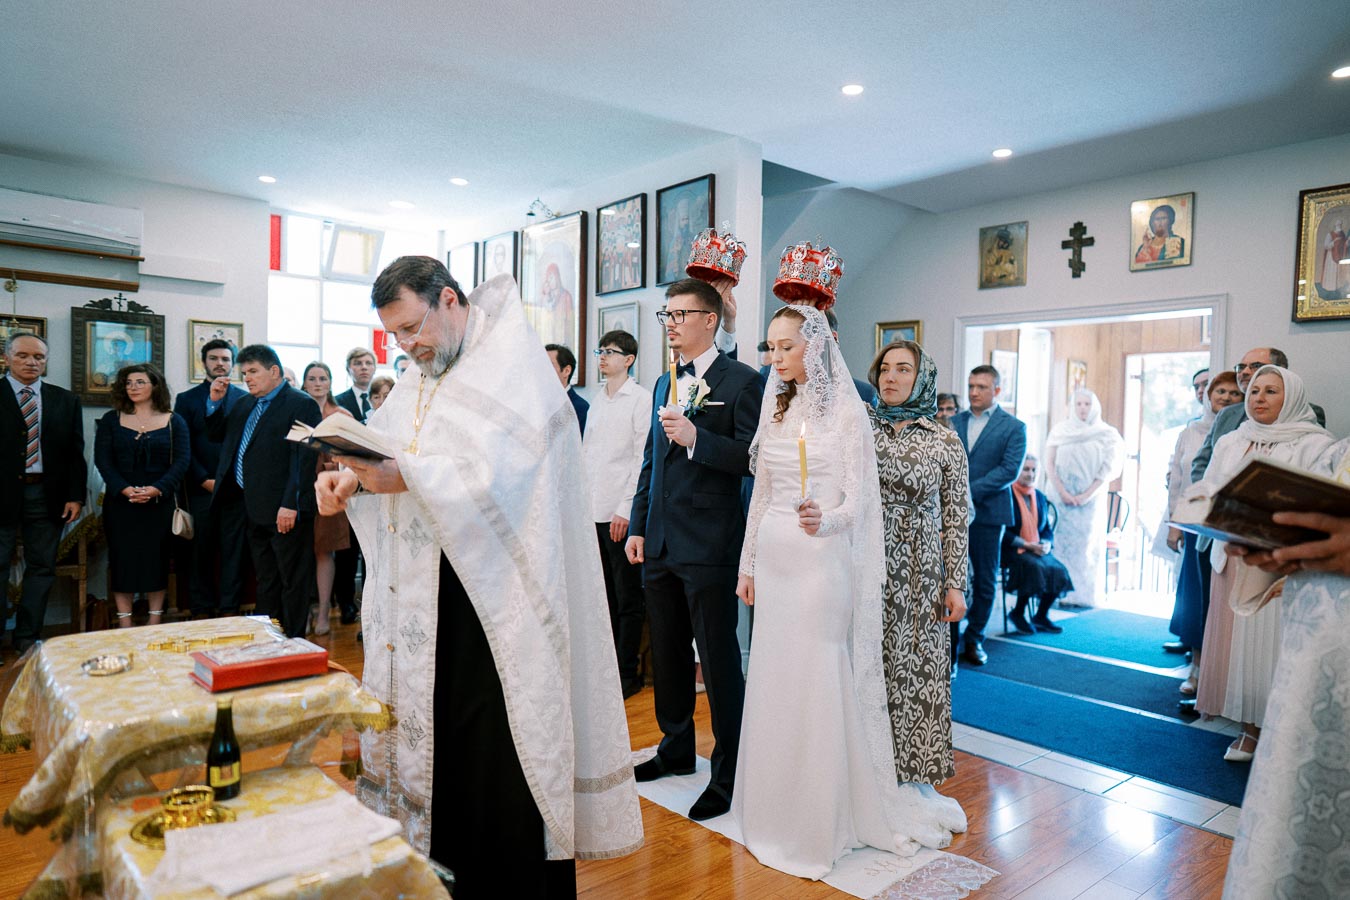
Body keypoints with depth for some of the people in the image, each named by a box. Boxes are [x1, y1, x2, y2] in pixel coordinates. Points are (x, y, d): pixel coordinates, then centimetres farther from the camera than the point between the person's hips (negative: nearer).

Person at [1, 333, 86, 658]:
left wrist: (75, 495, 1)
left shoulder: (66, 400, 9)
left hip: (48, 496, 2)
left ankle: (28, 639, 17)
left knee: (41, 569, 7)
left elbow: (75, 452, 8)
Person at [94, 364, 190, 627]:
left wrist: (156, 489, -17)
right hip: (120, 502, 1)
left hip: (160, 503, -1)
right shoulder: (111, 420, 7)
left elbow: (182, 460, -3)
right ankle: (124, 623, 9)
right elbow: (102, 459, 0)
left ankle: (155, 620, 12)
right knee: (122, 559, 2)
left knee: (157, 559, 3)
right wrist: (125, 489, -16)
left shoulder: (174, 421, 4)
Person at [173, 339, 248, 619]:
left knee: (234, 551, 3)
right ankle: (202, 610, 14)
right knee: (201, 551, 5)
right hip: (201, 488, 0)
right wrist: (205, 480, -7)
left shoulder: (245, 398, 8)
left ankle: (230, 609, 10)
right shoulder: (187, 399, 7)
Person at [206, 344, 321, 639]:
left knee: (293, 581, 2)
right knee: (265, 581, 16)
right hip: (254, 511, 8)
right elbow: (216, 435, 24)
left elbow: (303, 458, -17)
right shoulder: (246, 404, 16)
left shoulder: (302, 405, -10)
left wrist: (290, 505, -22)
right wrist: (215, 401, 8)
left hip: (284, 513, -8)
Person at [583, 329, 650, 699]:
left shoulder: (641, 399, -5)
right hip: (592, 512, 7)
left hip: (621, 514, -7)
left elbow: (643, 457, -11)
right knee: (604, 596, 13)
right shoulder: (597, 402, 16)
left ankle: (628, 674, 13)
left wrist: (626, 508, -15)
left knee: (628, 598, 3)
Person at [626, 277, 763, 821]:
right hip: (660, 546, 8)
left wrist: (695, 437, -23)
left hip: (709, 549, -7)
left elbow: (753, 459, -15)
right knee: (668, 654, 18)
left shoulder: (741, 381, -7)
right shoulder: (665, 384, 16)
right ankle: (677, 749, 36)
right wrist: (638, 526, 16)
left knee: (719, 663, 2)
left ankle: (728, 774, 17)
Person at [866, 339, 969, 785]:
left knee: (917, 667, 5)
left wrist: (956, 584, -2)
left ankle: (915, 771, 24)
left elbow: (955, 519, 2)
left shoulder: (945, 443, 1)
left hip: (919, 573, -1)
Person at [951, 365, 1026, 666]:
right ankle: (948, 640, 9)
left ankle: (974, 639, 23)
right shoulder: (954, 422, 11)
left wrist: (969, 492, -17)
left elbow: (1010, 470, -10)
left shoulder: (1013, 427, 1)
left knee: (984, 580, 8)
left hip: (987, 513, -2)